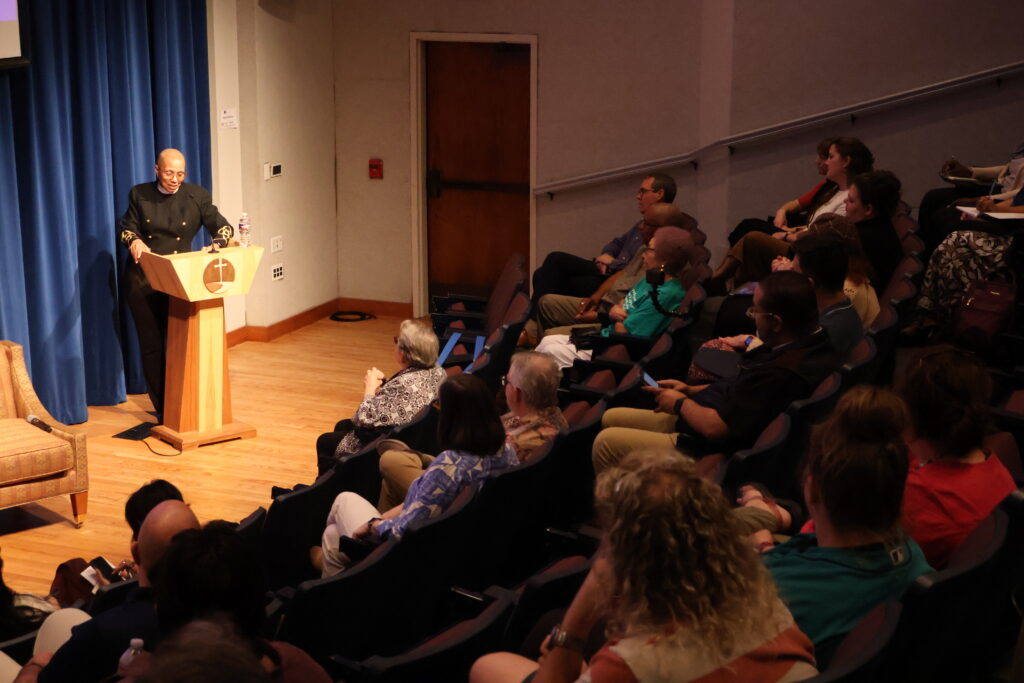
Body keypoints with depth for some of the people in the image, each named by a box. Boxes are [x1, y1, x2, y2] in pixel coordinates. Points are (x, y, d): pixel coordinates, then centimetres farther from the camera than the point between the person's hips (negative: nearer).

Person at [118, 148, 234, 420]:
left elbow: (220, 225, -2)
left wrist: (222, 240, -25)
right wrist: (134, 241, -22)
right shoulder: (140, 194, 4)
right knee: (151, 346, 2)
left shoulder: (197, 196, 2)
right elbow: (126, 227, 2)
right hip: (142, 280, 1)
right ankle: (163, 411, 11)